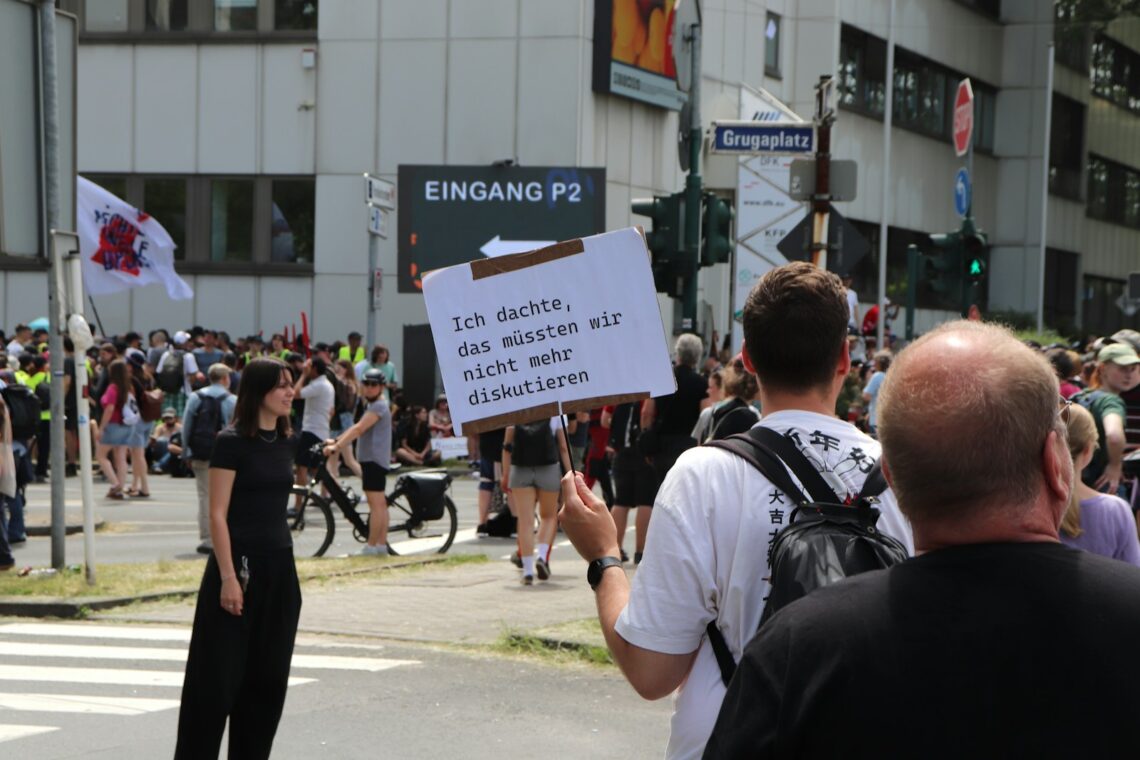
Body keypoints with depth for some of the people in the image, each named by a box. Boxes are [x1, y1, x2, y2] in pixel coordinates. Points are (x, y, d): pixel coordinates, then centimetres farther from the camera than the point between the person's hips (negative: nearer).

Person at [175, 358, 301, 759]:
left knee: (268, 674, 10)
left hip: (280, 564, 7)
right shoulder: (232, 442, -11)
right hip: (240, 562, -7)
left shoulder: (285, 442, 10)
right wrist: (228, 577, -19)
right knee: (219, 675, -4)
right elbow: (217, 514, -14)